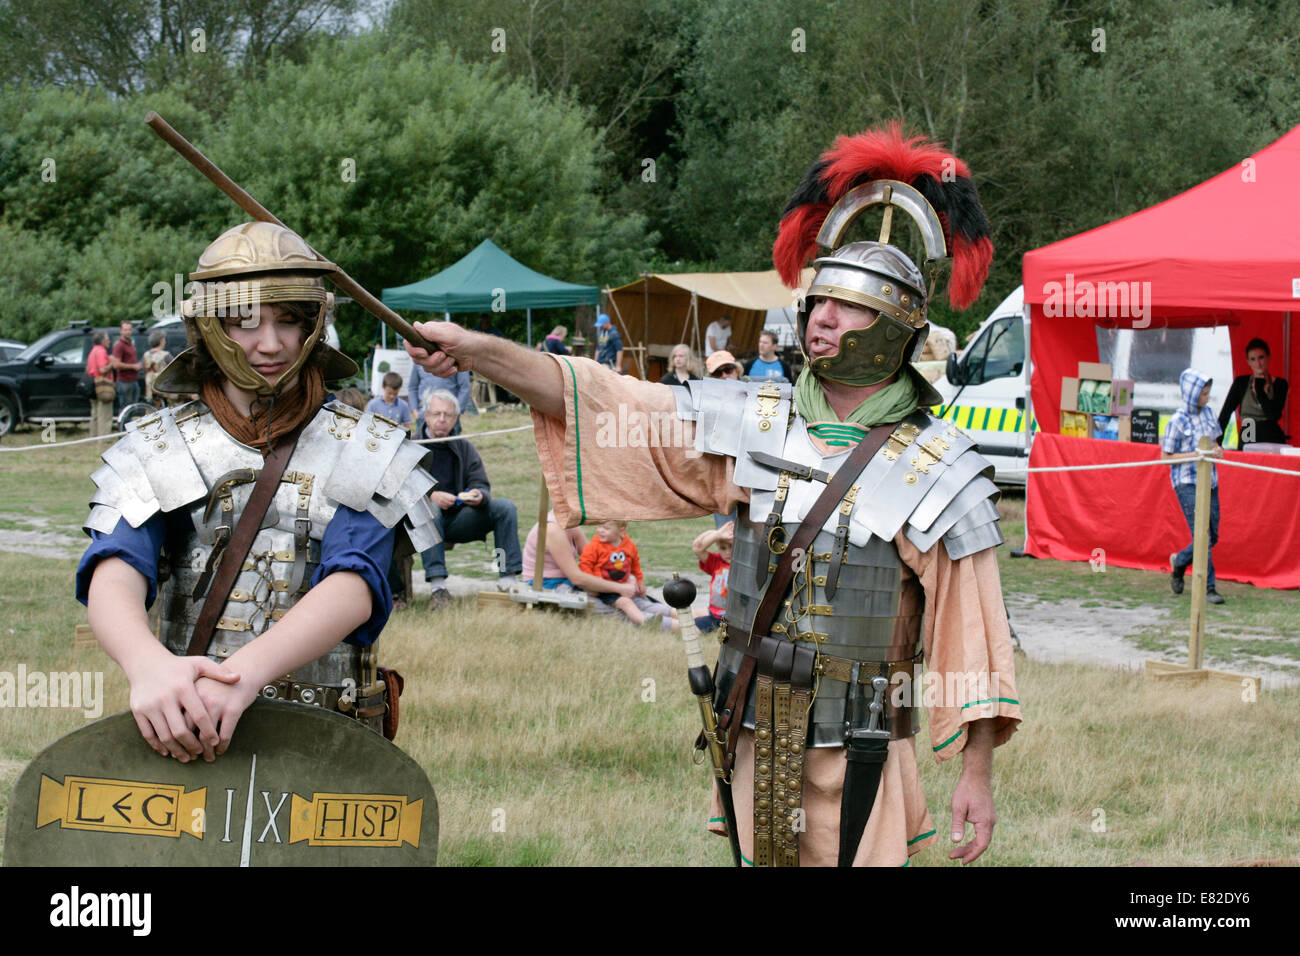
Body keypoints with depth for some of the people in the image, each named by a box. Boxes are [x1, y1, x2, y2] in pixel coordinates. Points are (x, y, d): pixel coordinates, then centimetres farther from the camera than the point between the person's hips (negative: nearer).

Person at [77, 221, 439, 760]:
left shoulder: (365, 456, 6)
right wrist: (148, 665, -32)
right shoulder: (155, 452, 10)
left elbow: (354, 589, -11)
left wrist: (246, 672, -31)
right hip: (183, 735, 1)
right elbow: (114, 574, -8)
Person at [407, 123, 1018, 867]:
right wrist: (476, 350, -9)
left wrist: (978, 776, -10)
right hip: (754, 746, 4)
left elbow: (973, 632, -7)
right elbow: (601, 402, 1)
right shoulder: (751, 427, 3)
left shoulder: (936, 469, -6)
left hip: (858, 764, -4)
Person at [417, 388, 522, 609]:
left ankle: (507, 581, -21)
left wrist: (479, 496, -20)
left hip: (458, 520, 4)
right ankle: (438, 588, -45)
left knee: (505, 506, -14)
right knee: (429, 508, -37)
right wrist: (431, 496, -28)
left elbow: (481, 484, 6)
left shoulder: (464, 448, 14)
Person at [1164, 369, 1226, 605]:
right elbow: (1165, 456, -9)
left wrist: (1217, 450, -1)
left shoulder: (1207, 413, 8)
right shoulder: (1177, 422, -11)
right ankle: (1207, 588, -4)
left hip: (1209, 481, 7)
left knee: (1212, 536, 9)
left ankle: (1179, 562, 34)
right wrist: (1197, 455, -17)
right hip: (1187, 483, -7)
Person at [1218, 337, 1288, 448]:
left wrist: (1259, 388, -8)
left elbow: (1274, 415, -9)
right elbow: (1225, 414, 4)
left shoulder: (1280, 384, 4)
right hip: (1246, 444, 1)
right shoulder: (1241, 382, 7)